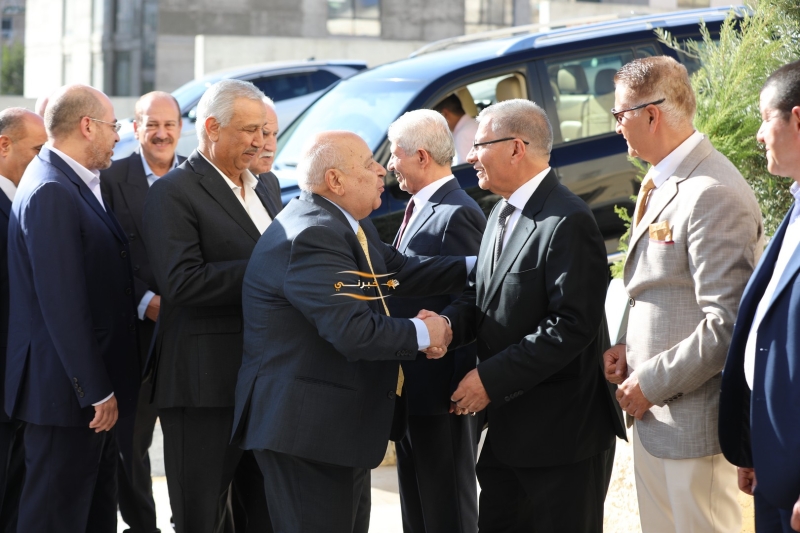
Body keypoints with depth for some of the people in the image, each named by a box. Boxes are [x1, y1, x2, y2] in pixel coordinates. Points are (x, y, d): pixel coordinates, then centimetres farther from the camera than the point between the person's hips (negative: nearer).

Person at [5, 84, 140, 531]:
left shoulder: (75, 184, 12)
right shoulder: (50, 192, -19)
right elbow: (61, 304, -23)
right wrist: (96, 390, -21)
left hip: (93, 386, 10)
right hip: (68, 393, -10)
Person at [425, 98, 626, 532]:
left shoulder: (567, 223, -18)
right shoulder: (502, 214, 13)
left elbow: (572, 326, -24)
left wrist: (491, 378, -22)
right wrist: (448, 323, -7)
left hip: (561, 431, -9)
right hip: (508, 429, 9)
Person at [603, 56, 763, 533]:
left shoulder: (712, 195, -19)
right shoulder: (662, 185, 13)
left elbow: (727, 324, -24)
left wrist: (651, 383, -17)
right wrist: (630, 351, 7)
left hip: (694, 421, -10)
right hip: (654, 414, 10)